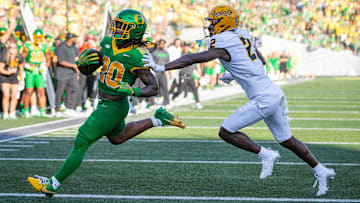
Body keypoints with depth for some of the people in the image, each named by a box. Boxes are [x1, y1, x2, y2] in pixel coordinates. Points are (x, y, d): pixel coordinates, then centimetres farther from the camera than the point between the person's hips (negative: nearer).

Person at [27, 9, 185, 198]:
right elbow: (86, 70, 6)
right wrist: (83, 63, -17)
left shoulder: (137, 56, -21)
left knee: (81, 143, -4)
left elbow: (154, 87, -15)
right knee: (117, 138, 33)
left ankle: (53, 184, 6)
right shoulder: (108, 43, -2)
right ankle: (158, 120, 35)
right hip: (104, 103, 9)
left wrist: (133, 91, -32)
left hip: (114, 107, -9)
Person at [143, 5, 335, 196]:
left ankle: (265, 155, -2)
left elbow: (193, 59, -18)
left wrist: (161, 67, -18)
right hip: (275, 93, 9)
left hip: (264, 99, -9)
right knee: (287, 140, 19)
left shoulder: (223, 45, -12)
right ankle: (321, 171, 23)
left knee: (226, 131, -5)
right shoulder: (242, 35, 13)